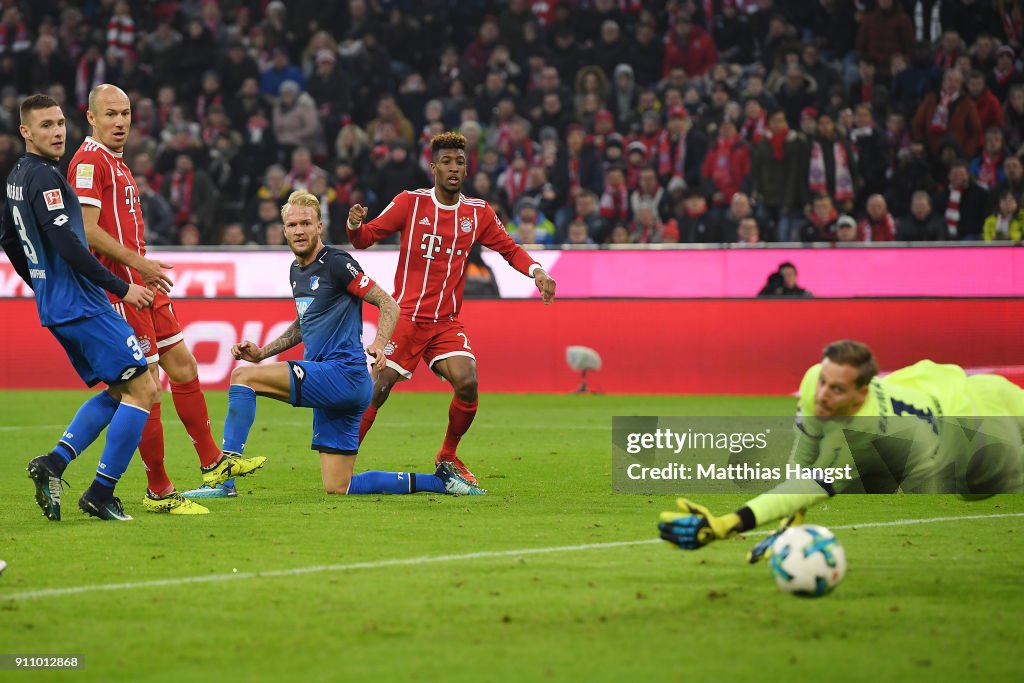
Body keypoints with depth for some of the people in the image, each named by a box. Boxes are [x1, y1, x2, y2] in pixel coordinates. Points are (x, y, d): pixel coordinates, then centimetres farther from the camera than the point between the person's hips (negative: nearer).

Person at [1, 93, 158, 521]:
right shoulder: (43, 176, -16)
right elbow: (66, 242, -24)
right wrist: (120, 288, -20)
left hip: (55, 308, 10)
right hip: (81, 306, -10)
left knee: (118, 390, 17)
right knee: (142, 388, -7)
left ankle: (54, 462, 4)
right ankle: (101, 493, -7)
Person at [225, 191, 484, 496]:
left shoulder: (336, 263, -8)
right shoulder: (296, 271, 18)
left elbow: (388, 304, -10)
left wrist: (379, 345, -28)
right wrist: (261, 353, 22)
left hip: (344, 375, -9)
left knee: (243, 376, -17)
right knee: (337, 488, 8)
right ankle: (439, 481, 15)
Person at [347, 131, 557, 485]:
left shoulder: (478, 212, 6)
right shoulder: (411, 202, -2)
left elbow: (510, 248, 15)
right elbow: (365, 237, 0)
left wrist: (537, 271, -4)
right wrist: (355, 224, -23)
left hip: (447, 321, 2)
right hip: (406, 316, -2)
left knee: (467, 382, -17)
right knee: (378, 389, -10)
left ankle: (448, 456, 5)